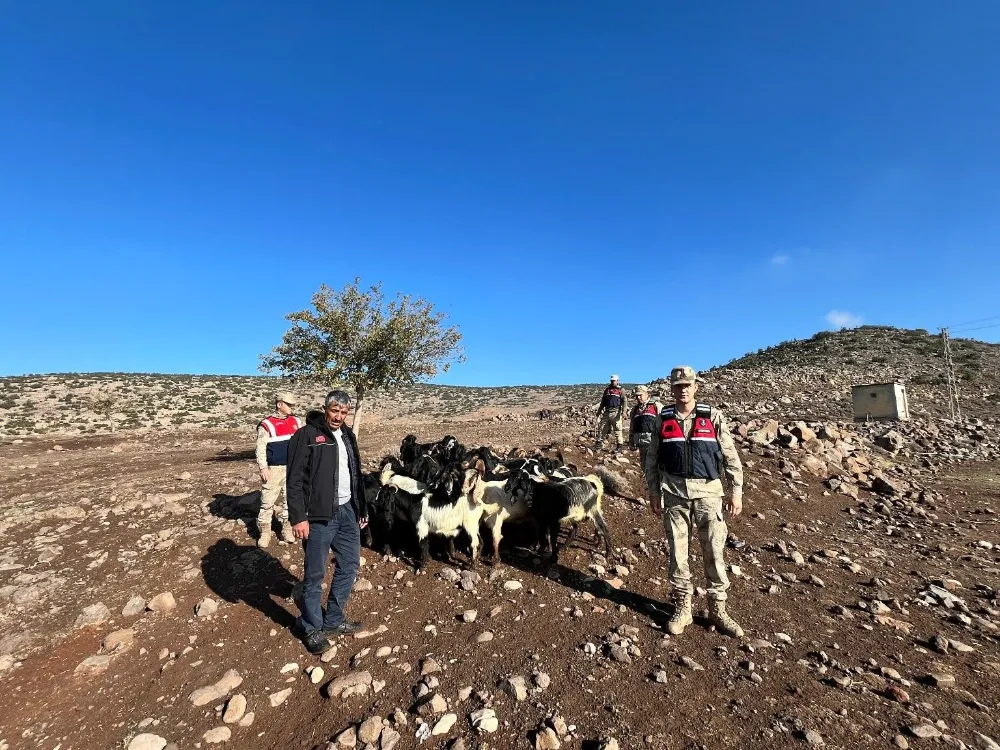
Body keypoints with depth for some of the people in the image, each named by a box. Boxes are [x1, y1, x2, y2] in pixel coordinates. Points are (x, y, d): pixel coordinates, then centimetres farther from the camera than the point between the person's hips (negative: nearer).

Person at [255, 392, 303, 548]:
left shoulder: (296, 422, 8)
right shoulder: (267, 424, -7)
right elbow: (260, 447, -9)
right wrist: (263, 467, -15)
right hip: (274, 469, -4)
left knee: (289, 500, 12)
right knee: (268, 502, 1)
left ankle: (287, 529, 23)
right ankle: (264, 532, 14)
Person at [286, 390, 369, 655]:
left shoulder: (348, 435, 11)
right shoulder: (307, 435, -10)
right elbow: (295, 479, -14)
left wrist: (362, 509, 17)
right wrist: (298, 517, -19)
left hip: (347, 512, 7)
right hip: (319, 516, -7)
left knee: (350, 566, 15)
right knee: (315, 574, 6)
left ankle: (333, 620, 32)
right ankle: (312, 628, 25)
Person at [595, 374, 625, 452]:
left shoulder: (620, 390, 2)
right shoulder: (607, 389, 16)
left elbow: (624, 401, -8)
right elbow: (603, 401, 23)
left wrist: (623, 410, -22)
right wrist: (599, 411, 22)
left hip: (615, 412, -5)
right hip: (606, 412, 5)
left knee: (617, 429, -3)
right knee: (602, 428, 6)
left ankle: (619, 446, 3)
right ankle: (599, 444, 13)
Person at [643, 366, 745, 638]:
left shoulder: (713, 416, -1)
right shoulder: (663, 419, 2)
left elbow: (731, 455, 1)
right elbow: (652, 458, 7)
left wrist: (736, 491, -2)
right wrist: (654, 492, 5)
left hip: (707, 492, -1)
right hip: (674, 493, 1)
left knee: (714, 551, 6)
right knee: (678, 551, 8)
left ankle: (717, 608, 24)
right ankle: (682, 607, 23)